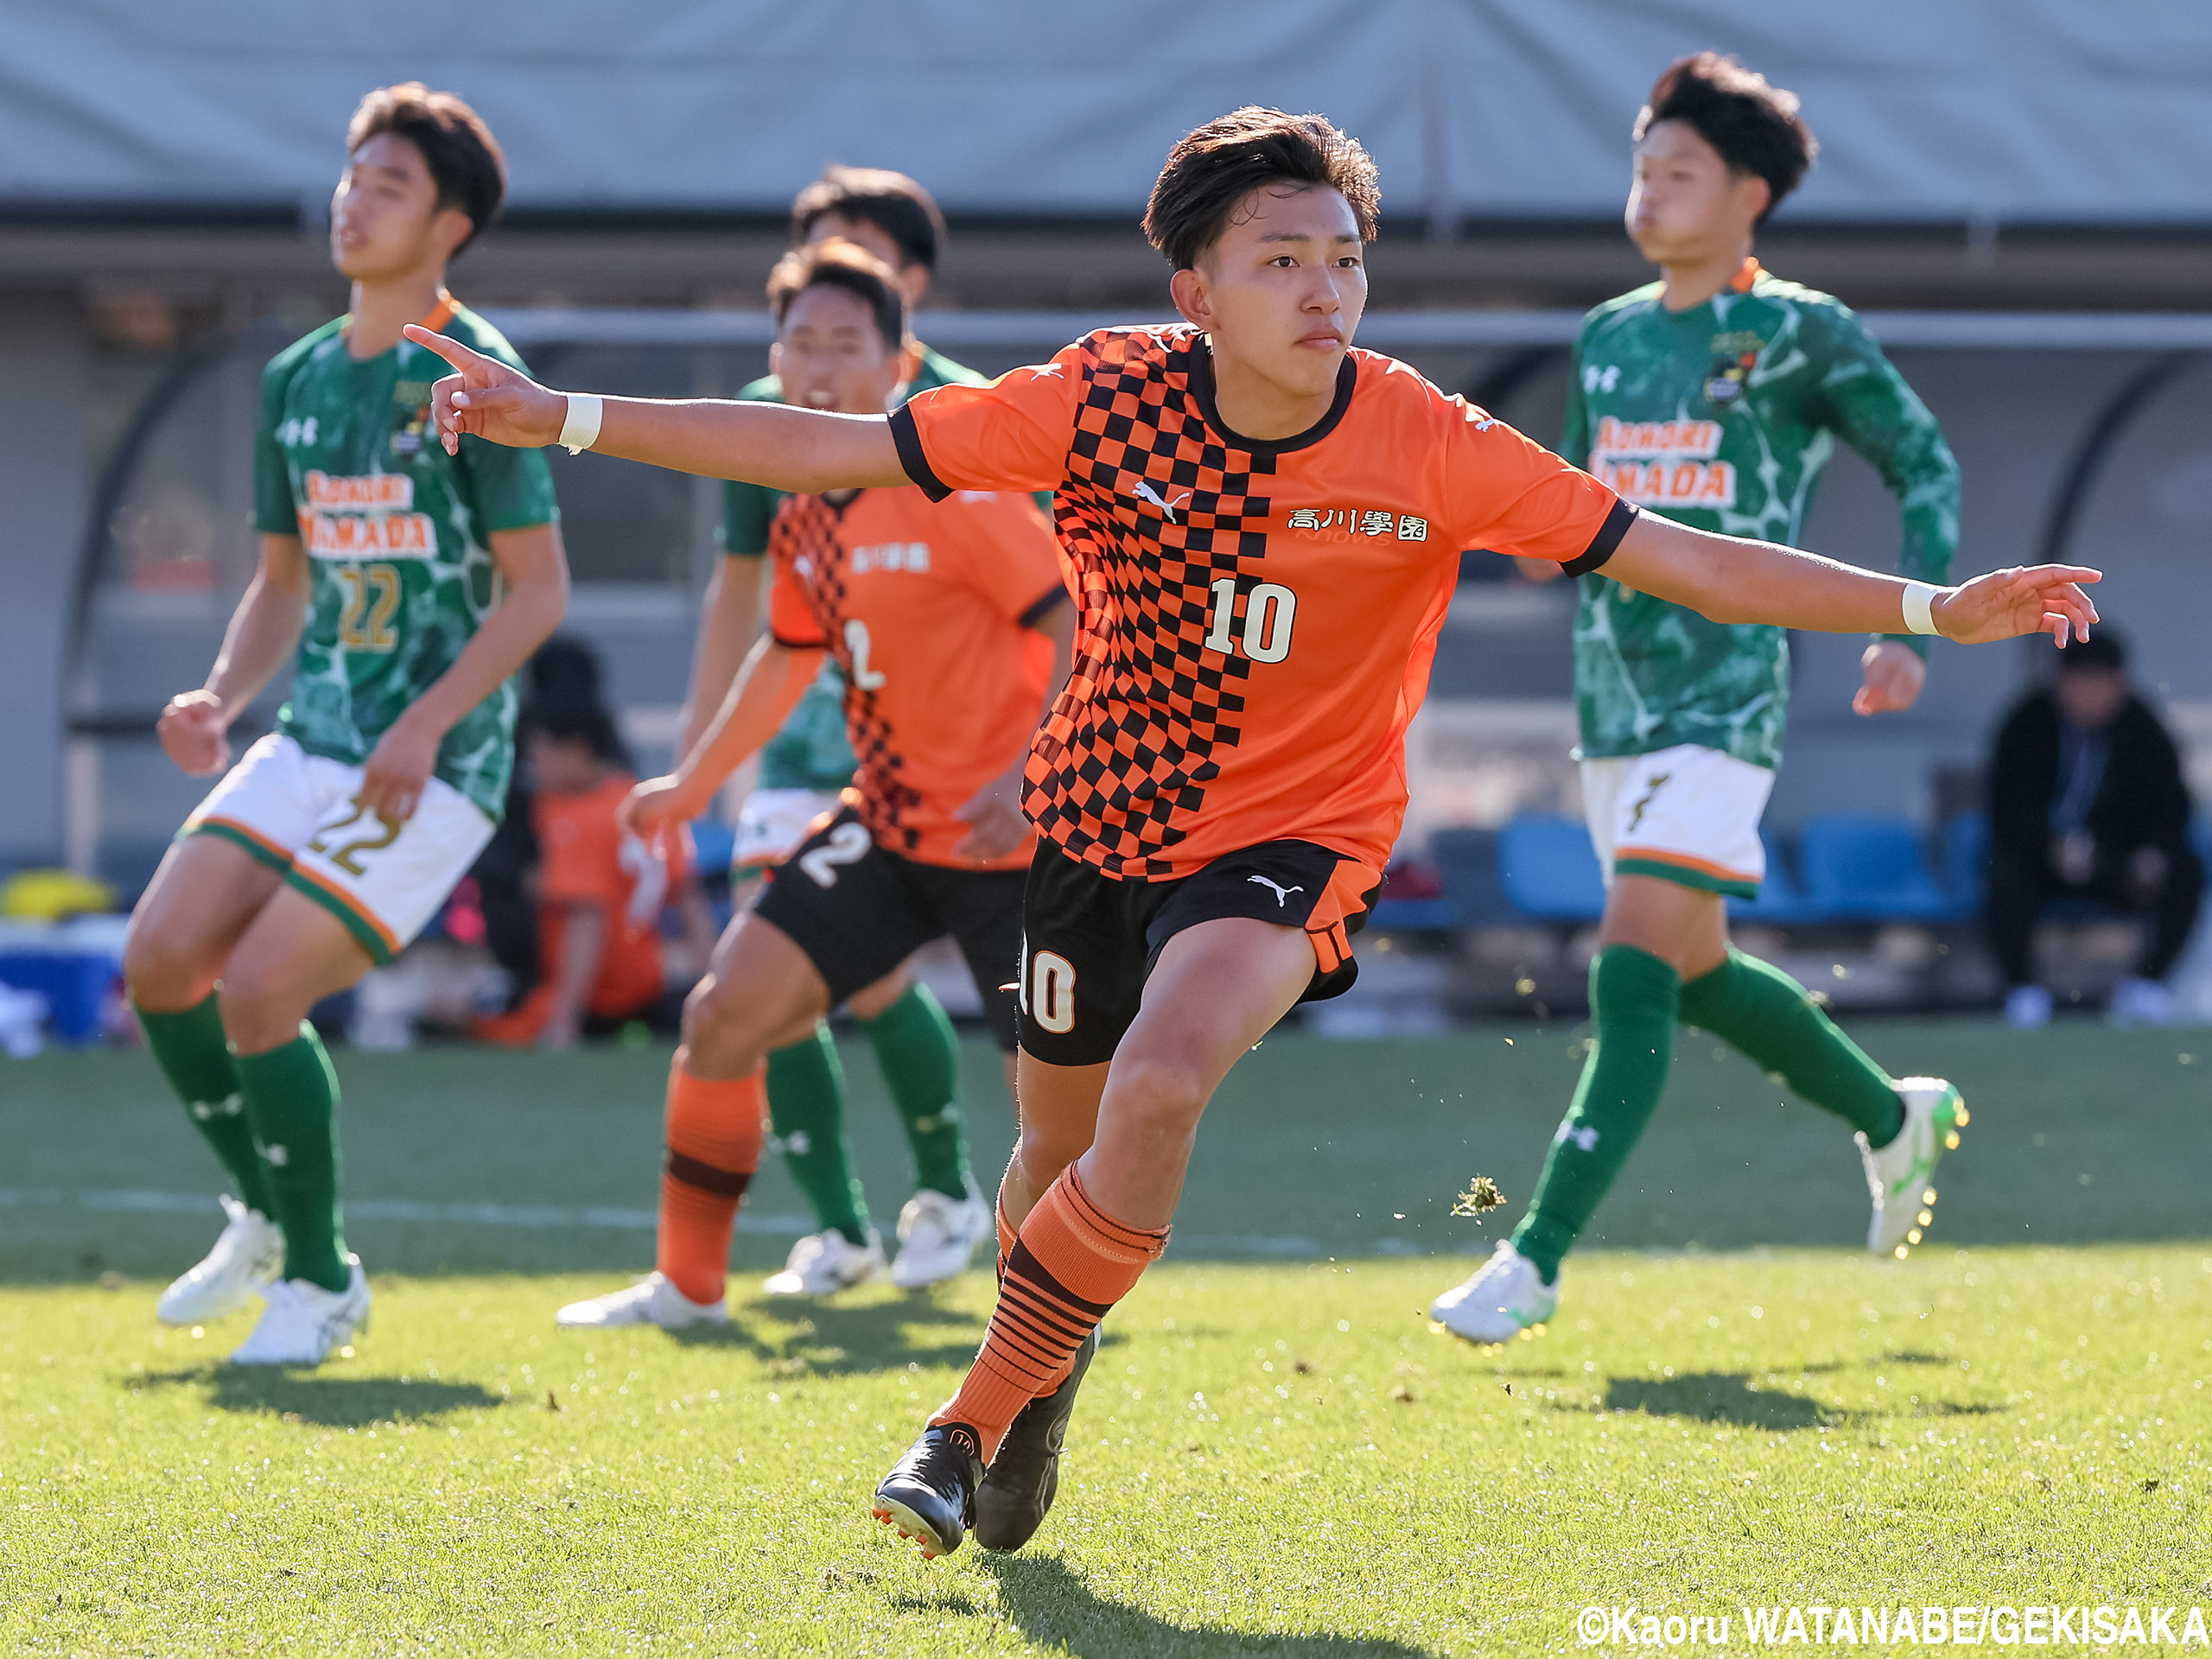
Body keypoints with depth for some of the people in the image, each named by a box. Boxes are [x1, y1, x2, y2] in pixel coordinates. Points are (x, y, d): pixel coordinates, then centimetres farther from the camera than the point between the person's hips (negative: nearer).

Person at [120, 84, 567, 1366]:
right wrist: (221, 700, 3)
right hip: (312, 739, 7)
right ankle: (268, 1218, 18)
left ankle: (322, 1281, 3)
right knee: (161, 959, -4)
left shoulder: (471, 372, -10)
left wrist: (426, 726, -22)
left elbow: (538, 590, -12)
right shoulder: (299, 378, 12)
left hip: (434, 765, -7)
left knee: (259, 990, -16)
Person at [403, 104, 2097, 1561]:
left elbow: (1683, 560, -15)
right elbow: (831, 449, -11)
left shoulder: (1429, 448, -17)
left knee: (1160, 1088, -27)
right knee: (1062, 1143, 13)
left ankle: (986, 1411, -9)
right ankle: (1041, 1381, 46)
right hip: (1101, 813, 2)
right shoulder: (1103, 403, -14)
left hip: (1290, 838, -2)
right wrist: (562, 418, -15)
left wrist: (1933, 609, -22)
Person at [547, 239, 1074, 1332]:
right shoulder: (804, 520, 7)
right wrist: (694, 783, 28)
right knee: (724, 1011, -3)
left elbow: (1077, 624, -19)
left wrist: (1033, 774, -29)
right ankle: (687, 1284, 10)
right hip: (888, 824, 7)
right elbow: (790, 654, 24)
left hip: (1010, 836, -7)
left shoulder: (954, 487, -16)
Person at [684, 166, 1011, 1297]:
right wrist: (696, 750, 14)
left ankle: (947, 1192, 11)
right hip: (803, 728, 5)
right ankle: (838, 1230, 7)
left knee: (872, 979, -15)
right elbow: (739, 587, 17)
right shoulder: (766, 416, 7)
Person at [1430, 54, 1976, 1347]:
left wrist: (1912, 633, -4)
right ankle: (1895, 1118, 40)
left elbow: (1927, 466, 3)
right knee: (1696, 973, 16)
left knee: (1634, 976, -16)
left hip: (1724, 705, -7)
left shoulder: (1803, 332, -5)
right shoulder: (1610, 337, 12)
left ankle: (1536, 1262, -20)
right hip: (1617, 702, 7)